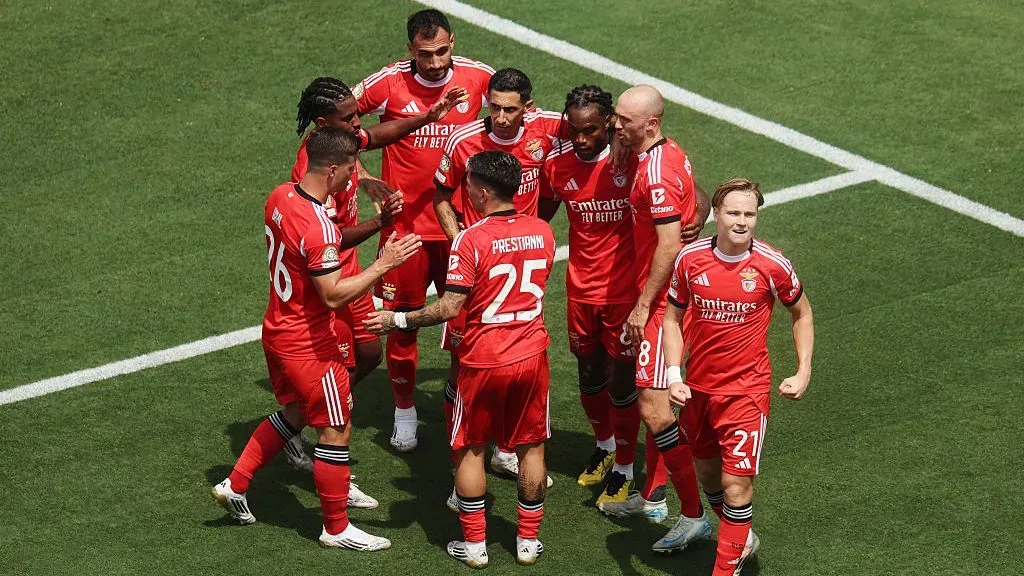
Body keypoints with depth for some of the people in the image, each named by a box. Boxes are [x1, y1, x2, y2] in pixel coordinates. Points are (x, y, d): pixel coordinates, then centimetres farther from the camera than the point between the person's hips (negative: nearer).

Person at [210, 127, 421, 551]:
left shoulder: (280, 197, -2)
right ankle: (336, 529, 17)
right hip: (309, 345, -9)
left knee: (294, 413, 28)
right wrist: (383, 265, -27)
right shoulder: (318, 226, -30)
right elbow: (334, 295, -29)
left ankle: (234, 486, 32)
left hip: (278, 332, 9)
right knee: (337, 429, 5)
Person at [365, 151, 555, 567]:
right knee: (531, 448, 14)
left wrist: (398, 320, -8)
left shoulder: (470, 241, -18)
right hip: (531, 357, 4)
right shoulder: (543, 232, -1)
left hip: (483, 361, -4)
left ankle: (474, 544, 15)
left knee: (471, 450, 11)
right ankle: (528, 541, 20)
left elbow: (450, 307, -19)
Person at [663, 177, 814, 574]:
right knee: (707, 473, 19)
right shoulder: (691, 259, -6)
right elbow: (673, 318, 6)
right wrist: (673, 376, -5)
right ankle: (741, 540, 44)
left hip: (746, 391, -4)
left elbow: (801, 314, 7)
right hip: (697, 388, 4)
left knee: (737, 485, -10)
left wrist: (803, 372, -1)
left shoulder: (772, 266, -11)